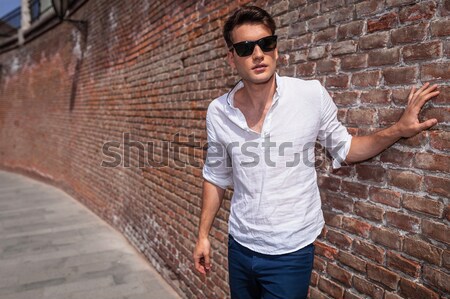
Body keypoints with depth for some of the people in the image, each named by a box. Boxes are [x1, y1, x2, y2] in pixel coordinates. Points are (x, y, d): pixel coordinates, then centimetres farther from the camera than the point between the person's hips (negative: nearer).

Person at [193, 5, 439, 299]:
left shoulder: (312, 95, -14)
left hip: (291, 252, -2)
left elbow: (343, 148, 2)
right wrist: (203, 235, 9)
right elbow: (216, 177, 6)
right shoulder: (218, 112, -7)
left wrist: (399, 129, -11)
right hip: (239, 247, 3)